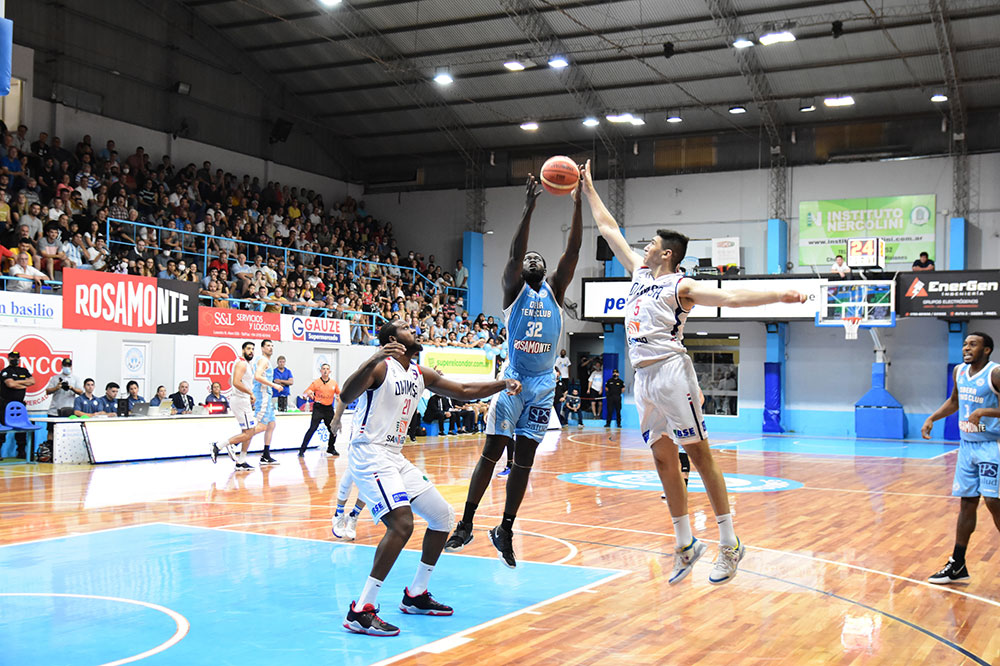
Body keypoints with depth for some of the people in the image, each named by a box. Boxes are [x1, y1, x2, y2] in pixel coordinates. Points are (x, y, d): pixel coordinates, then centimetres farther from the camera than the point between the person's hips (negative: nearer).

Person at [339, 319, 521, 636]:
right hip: (369, 453, -10)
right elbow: (346, 396, -29)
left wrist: (502, 384, 9)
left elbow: (463, 391, 21)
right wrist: (372, 360, -43)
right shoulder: (381, 367, -11)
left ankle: (416, 595, 24)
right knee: (402, 523, -26)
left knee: (443, 516, 13)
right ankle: (360, 612, -23)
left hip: (394, 456, 10)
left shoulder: (419, 374, 13)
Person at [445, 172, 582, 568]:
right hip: (512, 379, -3)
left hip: (543, 384, 3)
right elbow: (514, 254, -13)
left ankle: (505, 531, 12)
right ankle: (466, 525, 5)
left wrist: (578, 204, -9)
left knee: (524, 459, 4)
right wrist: (529, 208, -22)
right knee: (491, 452, -4)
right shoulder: (514, 290, 4)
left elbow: (573, 252, 0)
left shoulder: (554, 290, 11)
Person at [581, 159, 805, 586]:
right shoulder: (639, 271, 19)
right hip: (643, 377, 7)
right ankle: (686, 544, 14)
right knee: (663, 460, 7)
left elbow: (731, 298, -13)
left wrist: (778, 296, -26)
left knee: (699, 456, -6)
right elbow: (608, 229, 27)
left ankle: (729, 545, -1)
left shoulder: (681, 286, -2)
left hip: (671, 371, -7)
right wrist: (588, 190, 30)